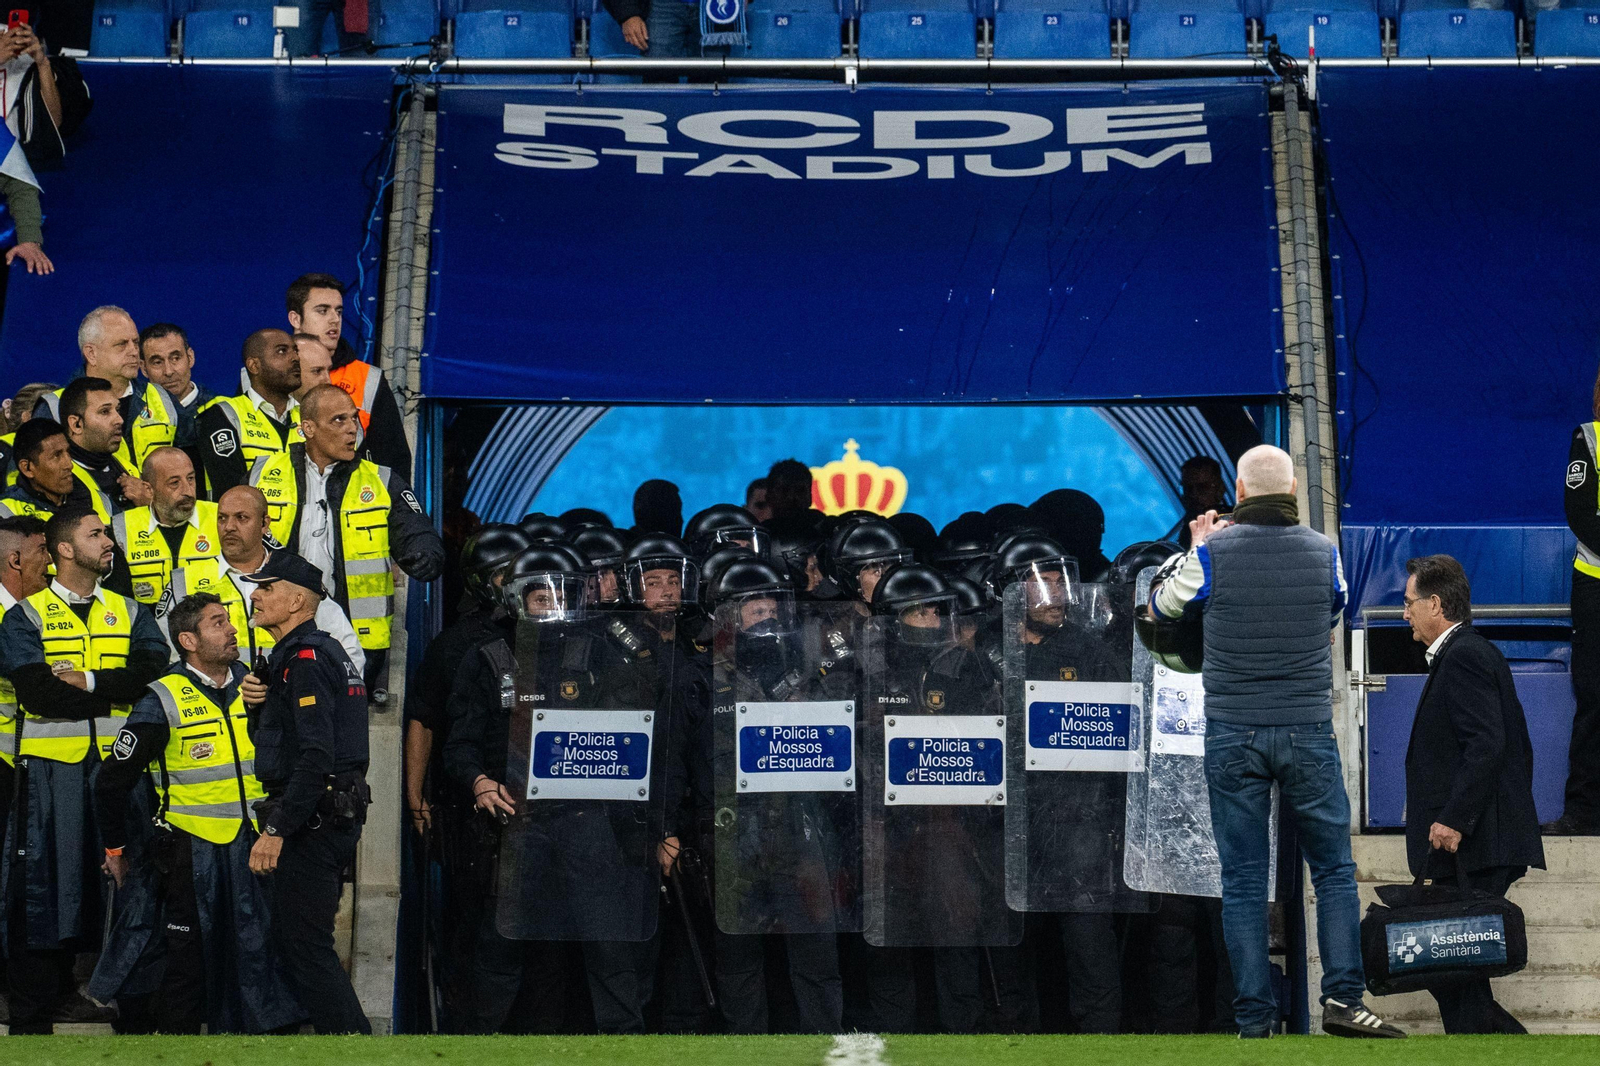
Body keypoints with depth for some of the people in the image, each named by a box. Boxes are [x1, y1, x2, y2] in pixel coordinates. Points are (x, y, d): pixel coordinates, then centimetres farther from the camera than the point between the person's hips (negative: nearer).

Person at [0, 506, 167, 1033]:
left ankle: (62, 990, 15)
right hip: (50, 760, -4)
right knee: (45, 870, -4)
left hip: (115, 759, 4)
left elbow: (152, 671, -3)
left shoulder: (130, 613, 15)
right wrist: (115, 690, -9)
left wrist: (88, 681, -13)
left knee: (109, 869, 4)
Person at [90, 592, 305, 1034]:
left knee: (254, 953, 5)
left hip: (253, 848, 4)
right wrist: (115, 849, 2)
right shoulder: (163, 702, -10)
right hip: (193, 854, -4)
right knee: (188, 963, 1)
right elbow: (113, 780, -4)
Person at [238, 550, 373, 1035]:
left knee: (302, 943, -9)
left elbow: (315, 755, -25)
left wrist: (276, 830, -26)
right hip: (336, 815, 11)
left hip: (311, 821, -11)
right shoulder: (318, 651, 18)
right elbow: (269, 737, 23)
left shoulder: (305, 658, -15)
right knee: (295, 938, 15)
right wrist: (256, 700, 3)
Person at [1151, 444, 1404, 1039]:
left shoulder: (1212, 553, -4)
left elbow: (1161, 606, 14)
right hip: (1307, 732, 0)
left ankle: (1254, 1021, 3)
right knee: (1335, 868, 10)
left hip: (1232, 734, 0)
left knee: (1243, 880, 4)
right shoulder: (1323, 552, 0)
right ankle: (1342, 999, -1)